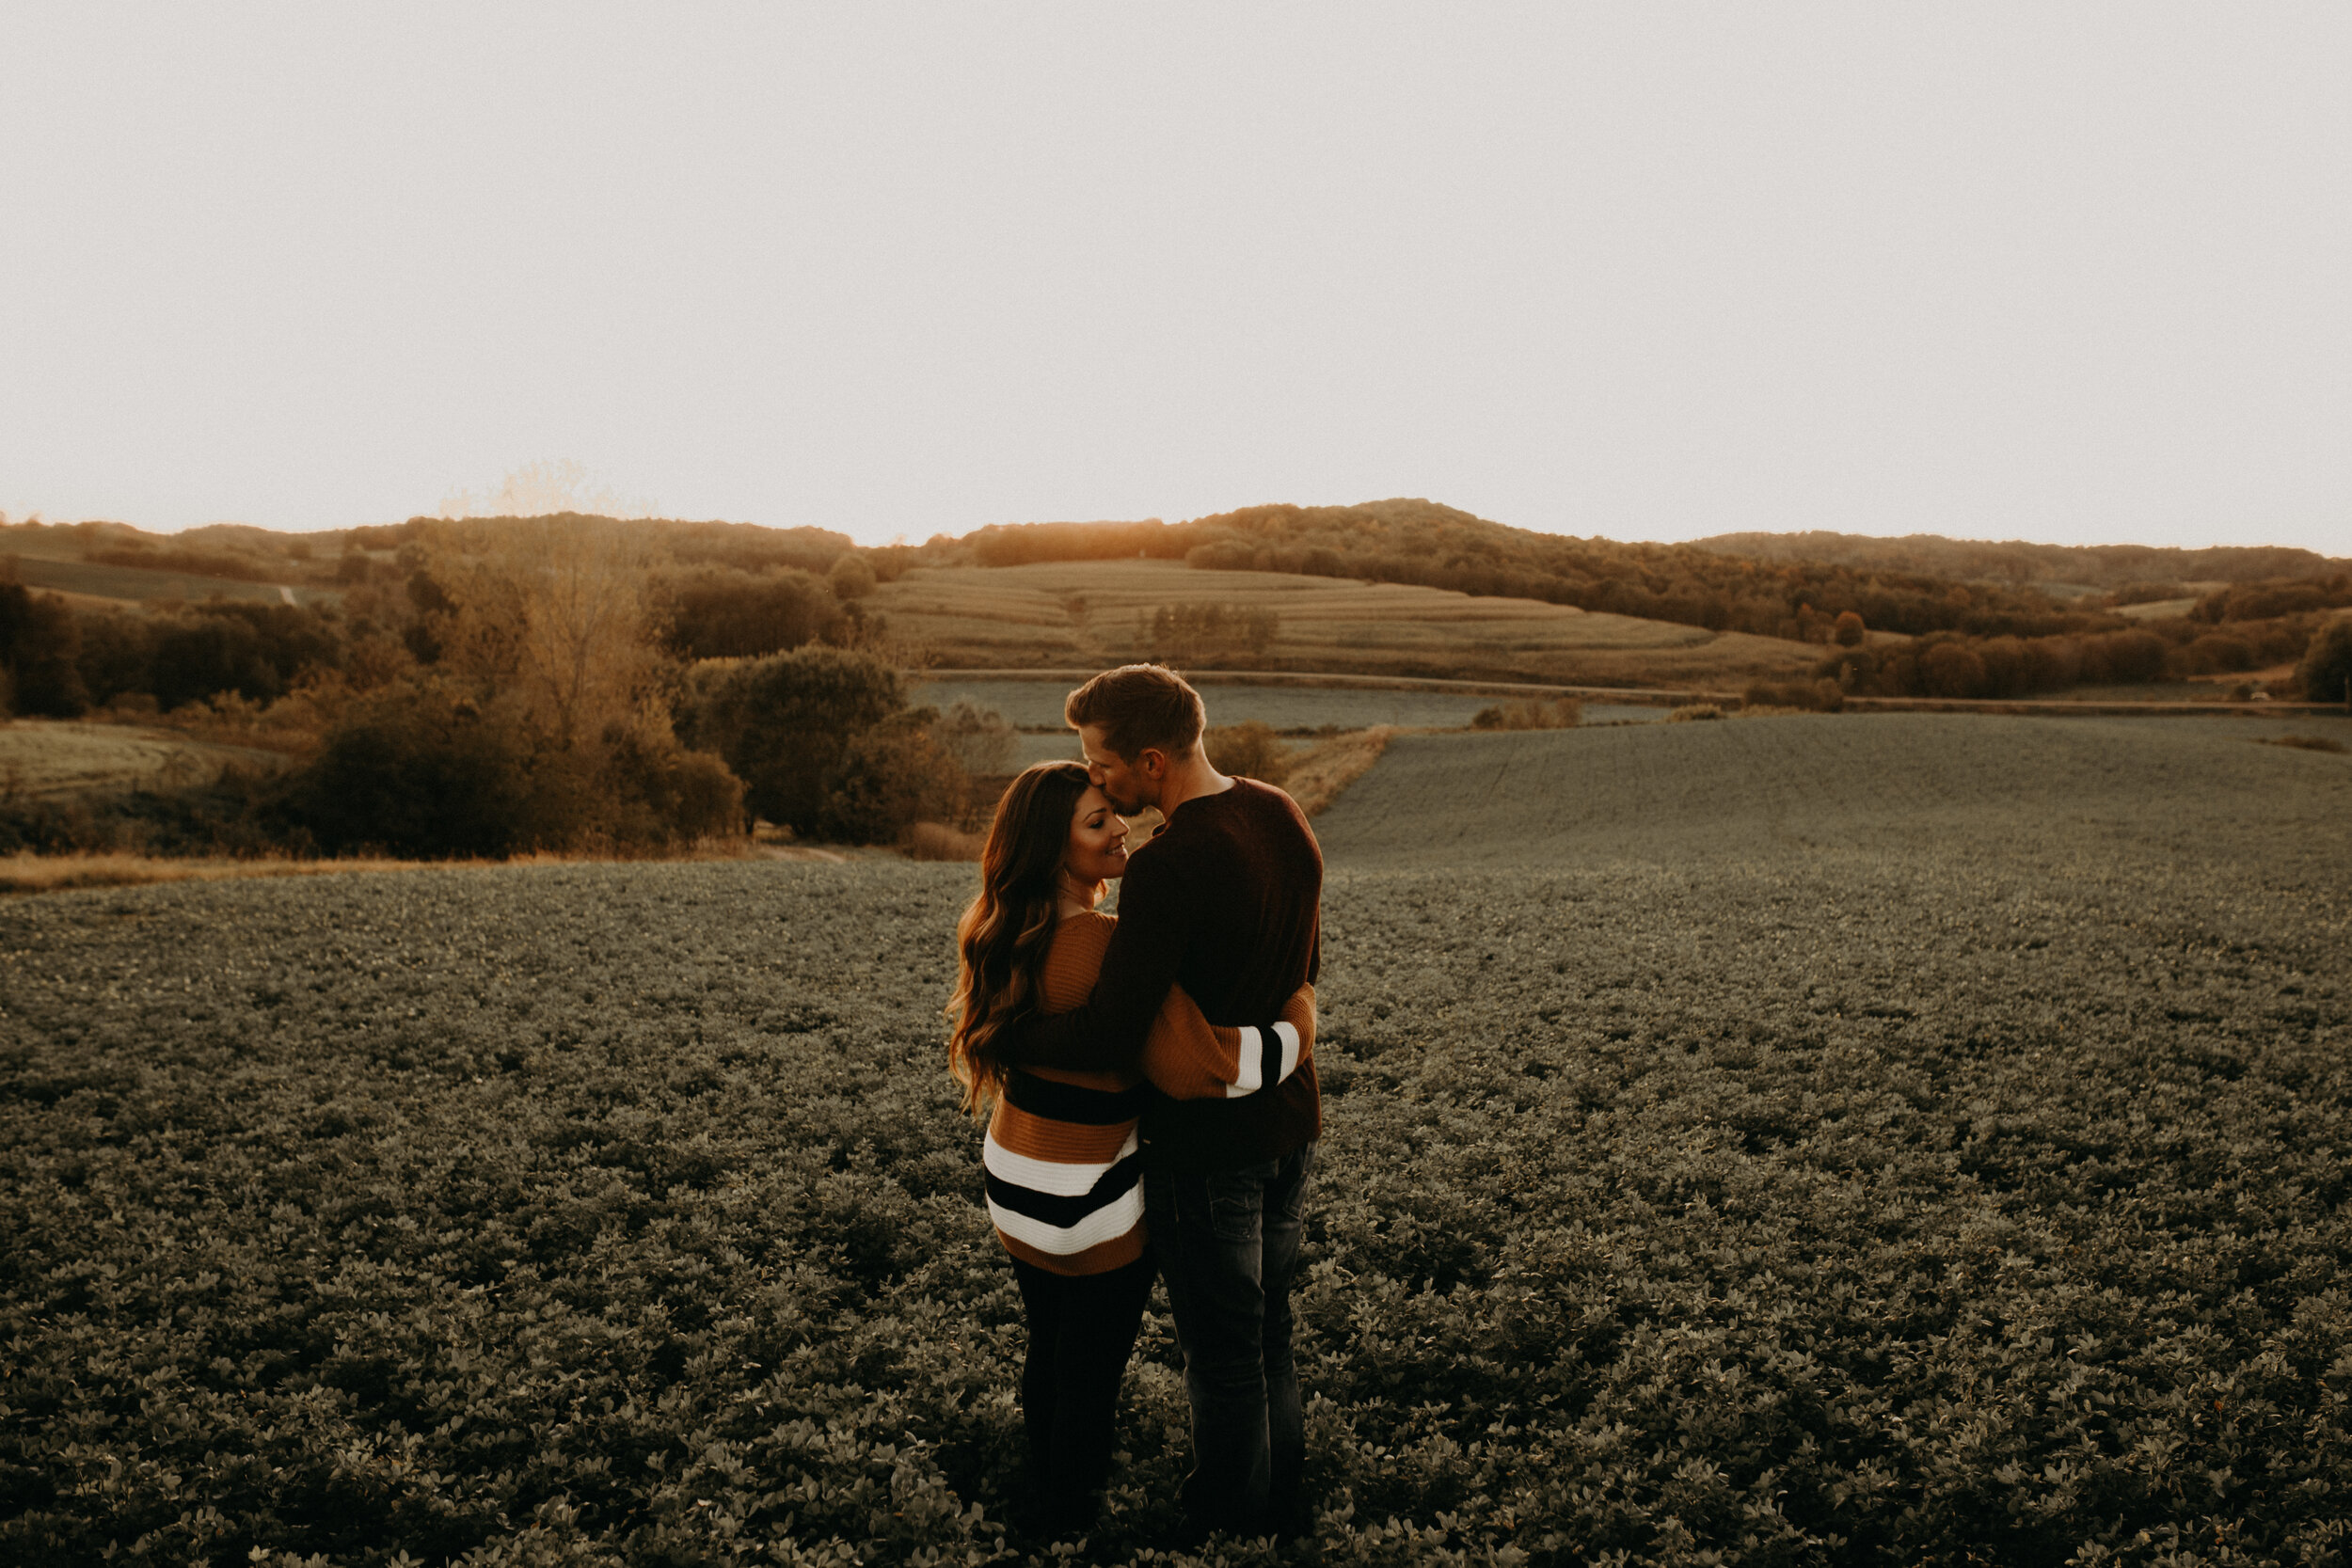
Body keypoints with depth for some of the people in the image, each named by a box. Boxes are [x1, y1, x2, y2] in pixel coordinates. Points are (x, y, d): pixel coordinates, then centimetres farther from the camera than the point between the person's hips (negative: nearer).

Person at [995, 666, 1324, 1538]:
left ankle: (1227, 1524, 29)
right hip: (1290, 1121, 8)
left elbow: (1108, 1041, -28)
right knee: (1269, 1322, 23)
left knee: (1221, 1345, 11)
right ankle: (1281, 1500, 40)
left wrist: (1001, 1036, -14)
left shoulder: (1166, 866, -27)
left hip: (1206, 1143, -8)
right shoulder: (1283, 819, -1)